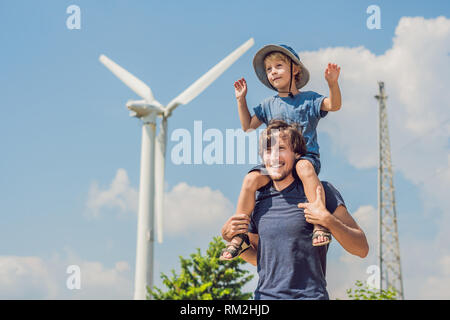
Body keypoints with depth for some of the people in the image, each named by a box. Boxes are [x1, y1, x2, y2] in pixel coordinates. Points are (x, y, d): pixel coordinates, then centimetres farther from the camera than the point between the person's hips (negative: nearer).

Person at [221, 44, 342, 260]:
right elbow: (248, 126, 26)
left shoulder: (308, 99, 9)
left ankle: (319, 223, -44)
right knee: (251, 179, -24)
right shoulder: (268, 105, 21)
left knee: (304, 168, -41)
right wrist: (241, 100, 19)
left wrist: (332, 83, -22)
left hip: (305, 155, -3)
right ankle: (239, 234, -18)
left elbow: (334, 105, -5)